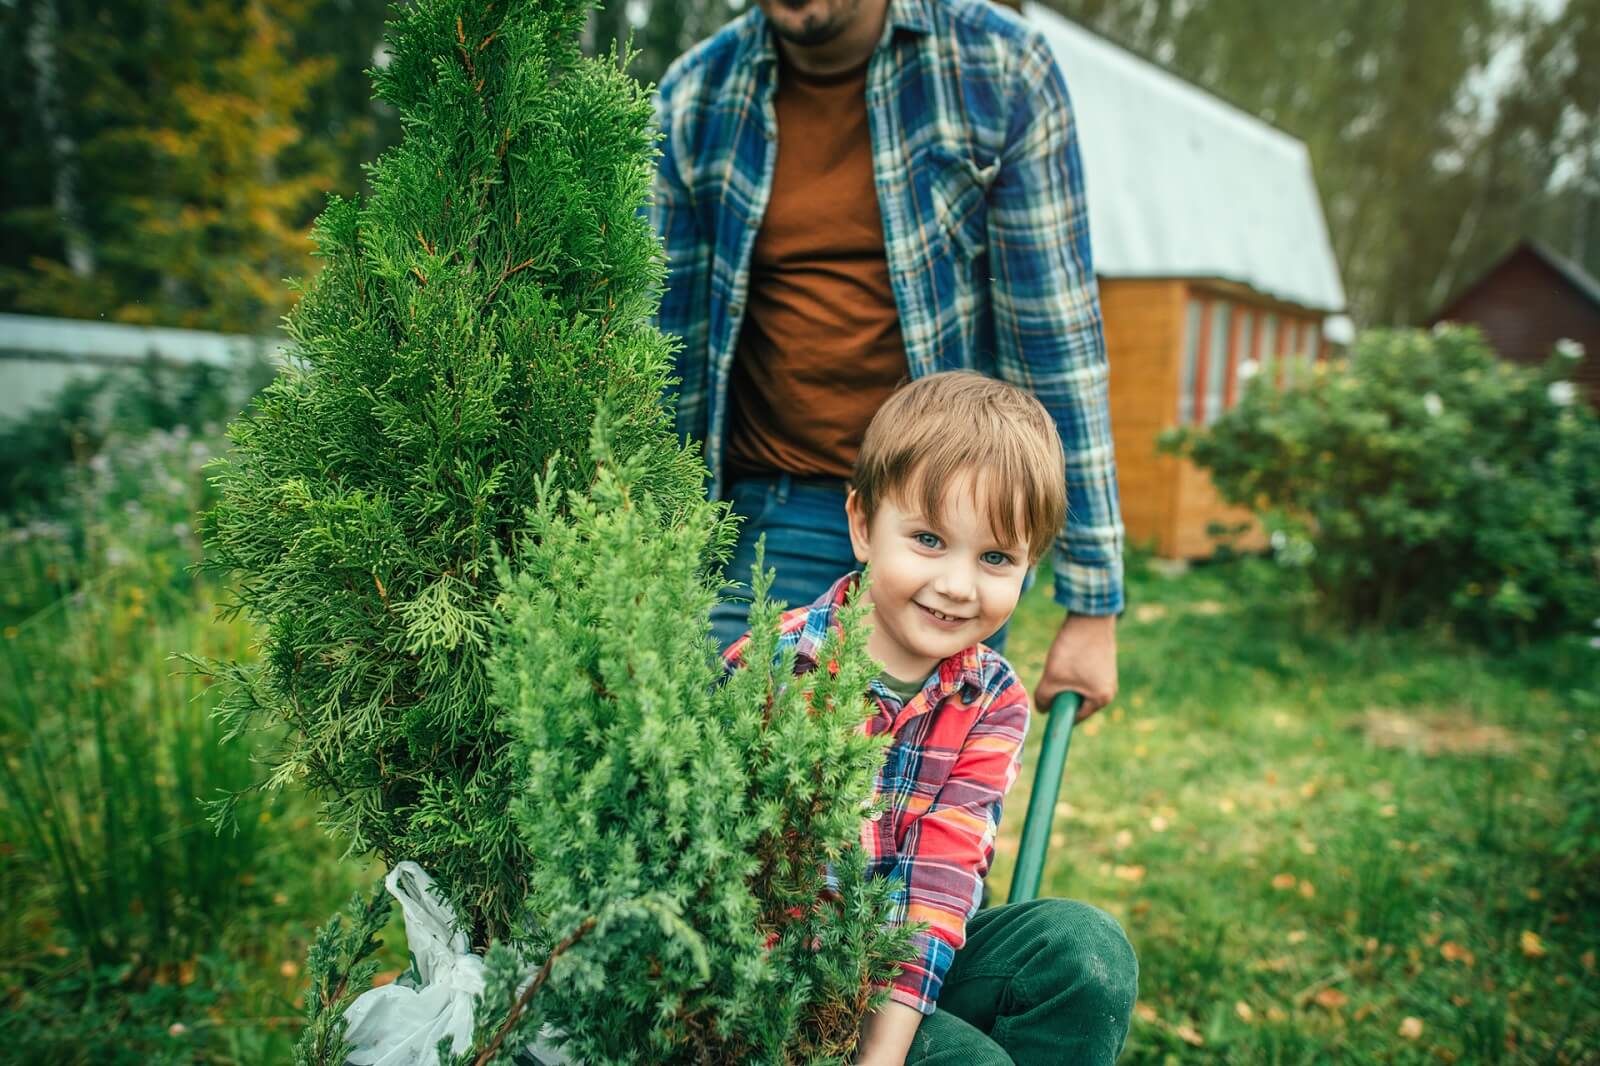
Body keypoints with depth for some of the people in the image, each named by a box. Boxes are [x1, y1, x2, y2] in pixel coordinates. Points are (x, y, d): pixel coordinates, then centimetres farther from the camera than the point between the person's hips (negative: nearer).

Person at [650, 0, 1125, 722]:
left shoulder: (999, 68, -6)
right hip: (769, 514, 2)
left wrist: (1093, 600, -7)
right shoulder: (694, 99, 0)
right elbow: (665, 358, 4)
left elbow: (1056, 337, -7)